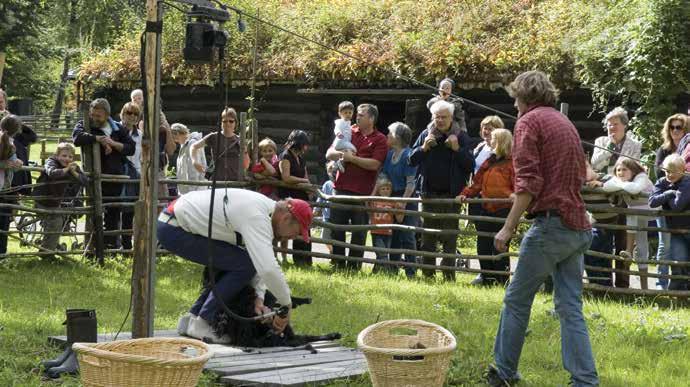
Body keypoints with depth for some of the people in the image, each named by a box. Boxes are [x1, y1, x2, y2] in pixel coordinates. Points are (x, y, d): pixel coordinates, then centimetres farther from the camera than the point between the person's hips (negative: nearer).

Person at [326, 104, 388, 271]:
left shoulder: (380, 140, -1)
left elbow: (375, 164, -14)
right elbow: (329, 154, 11)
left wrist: (352, 158, -13)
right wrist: (341, 153, -10)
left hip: (362, 192, -4)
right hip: (341, 188, 4)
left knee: (359, 232, 1)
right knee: (337, 229, 7)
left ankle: (353, 266, 10)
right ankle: (338, 264, 18)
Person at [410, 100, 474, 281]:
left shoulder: (462, 137, -2)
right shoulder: (426, 134, 4)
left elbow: (470, 165, -7)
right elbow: (412, 160, 6)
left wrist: (457, 149, -19)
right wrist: (423, 148, -11)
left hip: (452, 195, -2)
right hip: (429, 193, 3)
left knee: (449, 238, 1)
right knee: (428, 236, 8)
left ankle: (449, 275, 5)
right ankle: (427, 273, 15)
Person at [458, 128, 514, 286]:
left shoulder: (512, 163, -4)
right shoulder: (488, 162, 16)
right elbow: (477, 183, 17)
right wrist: (465, 194, 4)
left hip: (504, 210, -7)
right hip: (486, 210, 7)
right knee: (483, 246, 10)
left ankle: (501, 280, 7)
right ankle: (487, 278, 22)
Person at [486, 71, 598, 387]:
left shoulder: (529, 121, -4)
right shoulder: (566, 123, 20)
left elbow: (528, 182, -14)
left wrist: (508, 228, -15)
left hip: (550, 224, -8)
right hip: (578, 227, 8)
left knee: (517, 301, 5)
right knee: (570, 307, 6)